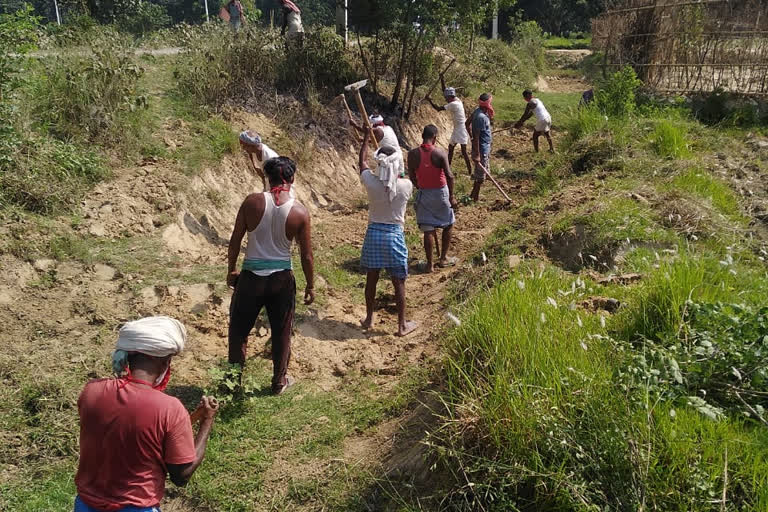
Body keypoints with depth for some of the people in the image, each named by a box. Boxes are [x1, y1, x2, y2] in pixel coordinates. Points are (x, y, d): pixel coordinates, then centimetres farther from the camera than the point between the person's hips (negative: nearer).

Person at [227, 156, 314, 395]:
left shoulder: (252, 201, -9)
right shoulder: (299, 211, -9)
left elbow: (235, 240, -3)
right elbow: (306, 255, -4)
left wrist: (231, 270, 11)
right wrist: (310, 286, 8)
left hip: (251, 276, 0)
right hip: (282, 278, 1)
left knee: (239, 328, 17)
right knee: (281, 331, 17)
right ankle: (279, 381, 30)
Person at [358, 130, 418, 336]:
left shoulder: (371, 182, -11)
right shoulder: (406, 186, -14)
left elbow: (362, 161, 9)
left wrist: (367, 136, 18)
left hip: (373, 233, 2)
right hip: (394, 235, -2)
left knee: (371, 278, 16)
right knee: (398, 282, 8)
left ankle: (369, 319, 31)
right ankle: (402, 325, 18)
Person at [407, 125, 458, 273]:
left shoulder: (413, 154, -6)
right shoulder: (440, 153, -13)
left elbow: (412, 176, 2)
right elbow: (449, 176, -15)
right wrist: (451, 197, -7)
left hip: (424, 194, 2)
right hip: (441, 192, -2)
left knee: (428, 229, 7)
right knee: (448, 224, 19)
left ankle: (430, 264, 10)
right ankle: (443, 258, 24)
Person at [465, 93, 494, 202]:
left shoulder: (478, 111, 2)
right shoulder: (481, 117, -26)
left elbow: (467, 123, 16)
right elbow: (476, 136, -26)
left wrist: (472, 136, 21)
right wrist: (476, 155, -23)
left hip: (485, 148, 10)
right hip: (481, 149, -10)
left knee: (482, 172, 21)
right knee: (480, 175, 3)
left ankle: (473, 195, 32)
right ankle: (475, 198, 16)